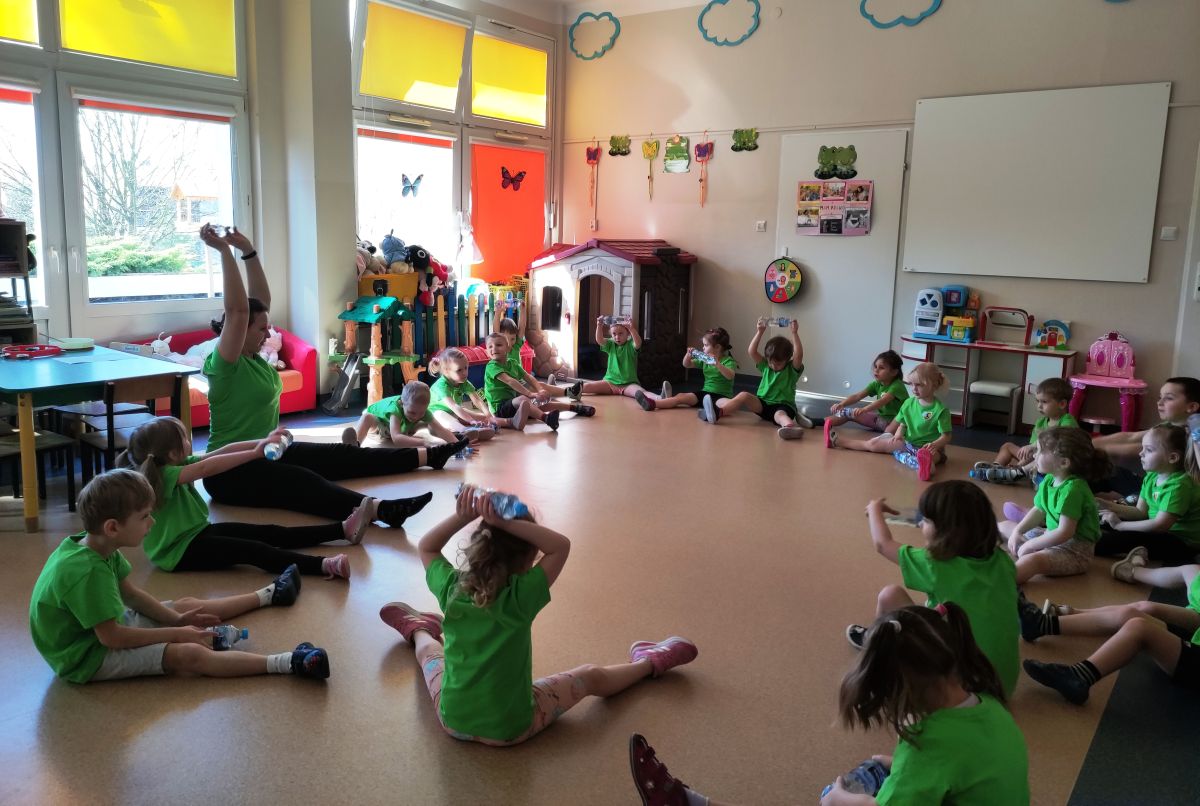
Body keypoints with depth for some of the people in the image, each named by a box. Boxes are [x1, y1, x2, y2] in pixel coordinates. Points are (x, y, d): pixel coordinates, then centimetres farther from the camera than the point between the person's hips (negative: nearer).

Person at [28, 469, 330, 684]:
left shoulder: (94, 547, -5)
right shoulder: (87, 571, -34)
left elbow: (130, 593, 6)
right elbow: (111, 638, -31)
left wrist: (176, 618, -1)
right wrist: (175, 633, -22)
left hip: (106, 623, 10)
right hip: (87, 656, -10)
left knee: (188, 604, 16)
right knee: (190, 655, -23)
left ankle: (268, 595, 33)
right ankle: (288, 663, -30)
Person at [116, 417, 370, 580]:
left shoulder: (179, 465, 5)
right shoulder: (162, 476, -22)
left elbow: (222, 452, 1)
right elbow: (208, 468, -35)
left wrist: (262, 442, -7)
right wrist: (256, 452, -38)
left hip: (198, 532, 9)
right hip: (179, 552, -9)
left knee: (271, 532, 0)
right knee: (250, 550, -27)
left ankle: (344, 530, -5)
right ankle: (324, 566, -43)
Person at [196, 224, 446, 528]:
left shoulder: (252, 356, 7)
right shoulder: (223, 364, -17)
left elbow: (261, 299, 6)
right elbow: (238, 310, -31)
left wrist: (248, 250, -1)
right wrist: (225, 251, -33)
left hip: (267, 452, 10)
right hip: (232, 470, -10)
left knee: (340, 456, 2)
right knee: (301, 482, -34)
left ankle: (427, 455, 1)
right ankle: (379, 510, -59)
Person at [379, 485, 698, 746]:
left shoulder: (451, 590, -16)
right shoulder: (519, 598, -27)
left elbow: (426, 547, 3)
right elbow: (561, 545, -20)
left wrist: (463, 517, -12)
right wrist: (505, 523, -29)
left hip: (452, 721, 3)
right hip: (510, 729, -3)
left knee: (430, 648, 35)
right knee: (591, 677, 20)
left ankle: (418, 630, 68)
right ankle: (650, 664, 44)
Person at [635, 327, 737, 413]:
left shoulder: (728, 361, -6)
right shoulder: (705, 360, 13)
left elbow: (730, 376, -26)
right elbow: (686, 364, 17)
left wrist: (717, 364, -40)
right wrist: (688, 355, -4)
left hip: (721, 396, -4)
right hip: (705, 393, 4)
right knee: (680, 396, -17)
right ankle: (652, 404, -35)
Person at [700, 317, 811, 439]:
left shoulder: (792, 369, 1)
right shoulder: (765, 365, 11)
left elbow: (799, 355, -19)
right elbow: (751, 352, -1)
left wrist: (794, 333, -25)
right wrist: (760, 332, -9)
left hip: (783, 405, -5)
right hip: (763, 404, 5)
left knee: (781, 414, -40)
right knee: (744, 395, -21)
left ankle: (790, 426, -77)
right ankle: (718, 412, -40)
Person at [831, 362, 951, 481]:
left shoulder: (941, 410, -14)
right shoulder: (909, 403, 4)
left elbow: (946, 436, -14)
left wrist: (934, 445, -33)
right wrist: (899, 434, -9)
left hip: (927, 448, -5)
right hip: (907, 443, 6)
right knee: (873, 444, 0)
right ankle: (837, 442, 2)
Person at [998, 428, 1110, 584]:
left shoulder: (1072, 489, -24)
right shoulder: (1049, 480, 3)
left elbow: (1065, 532, -27)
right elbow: (1038, 510, 15)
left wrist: (1030, 545, -19)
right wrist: (1017, 532, 1)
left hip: (1074, 550, -11)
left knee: (1032, 560, -42)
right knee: (1003, 526, 22)